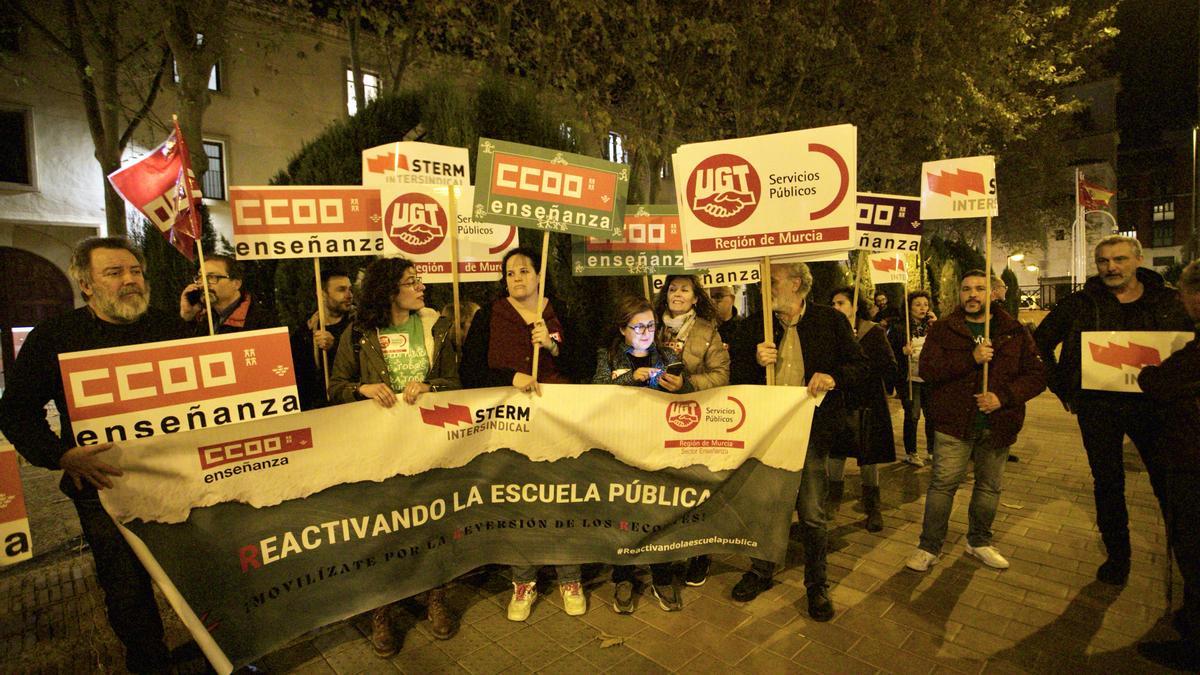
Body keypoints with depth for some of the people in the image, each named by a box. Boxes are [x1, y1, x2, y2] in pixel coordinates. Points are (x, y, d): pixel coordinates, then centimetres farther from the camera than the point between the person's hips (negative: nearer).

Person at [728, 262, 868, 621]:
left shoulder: (830, 321, -1)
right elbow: (733, 373, 5)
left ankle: (817, 583, 29)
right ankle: (760, 571, 37)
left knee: (812, 514, 5)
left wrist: (834, 377, -17)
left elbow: (860, 365, 3)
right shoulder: (754, 325, 4)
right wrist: (756, 361, -15)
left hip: (811, 428, -2)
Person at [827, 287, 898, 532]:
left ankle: (873, 509, 22)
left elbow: (890, 367, -6)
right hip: (837, 403, 2)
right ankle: (833, 501, 26)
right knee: (835, 455, 8)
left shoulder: (873, 332, -5)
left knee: (869, 459, 7)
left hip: (866, 405, -2)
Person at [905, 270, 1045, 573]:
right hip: (954, 422, -2)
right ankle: (929, 547, 11)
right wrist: (971, 358, -22)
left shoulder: (1014, 331, 5)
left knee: (989, 486, 15)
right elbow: (927, 370, -12)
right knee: (943, 484, -1)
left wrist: (1003, 396, -14)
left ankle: (979, 541, 35)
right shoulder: (942, 329, 1)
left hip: (998, 424, 3)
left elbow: (1037, 374, 1)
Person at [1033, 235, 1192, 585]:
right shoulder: (1081, 303, 0)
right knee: (1108, 484, 9)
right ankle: (1117, 554, 24)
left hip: (1152, 404, 1)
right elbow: (1041, 341, 6)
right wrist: (1061, 387, 2)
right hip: (1097, 407, 0)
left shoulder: (1170, 301, 3)